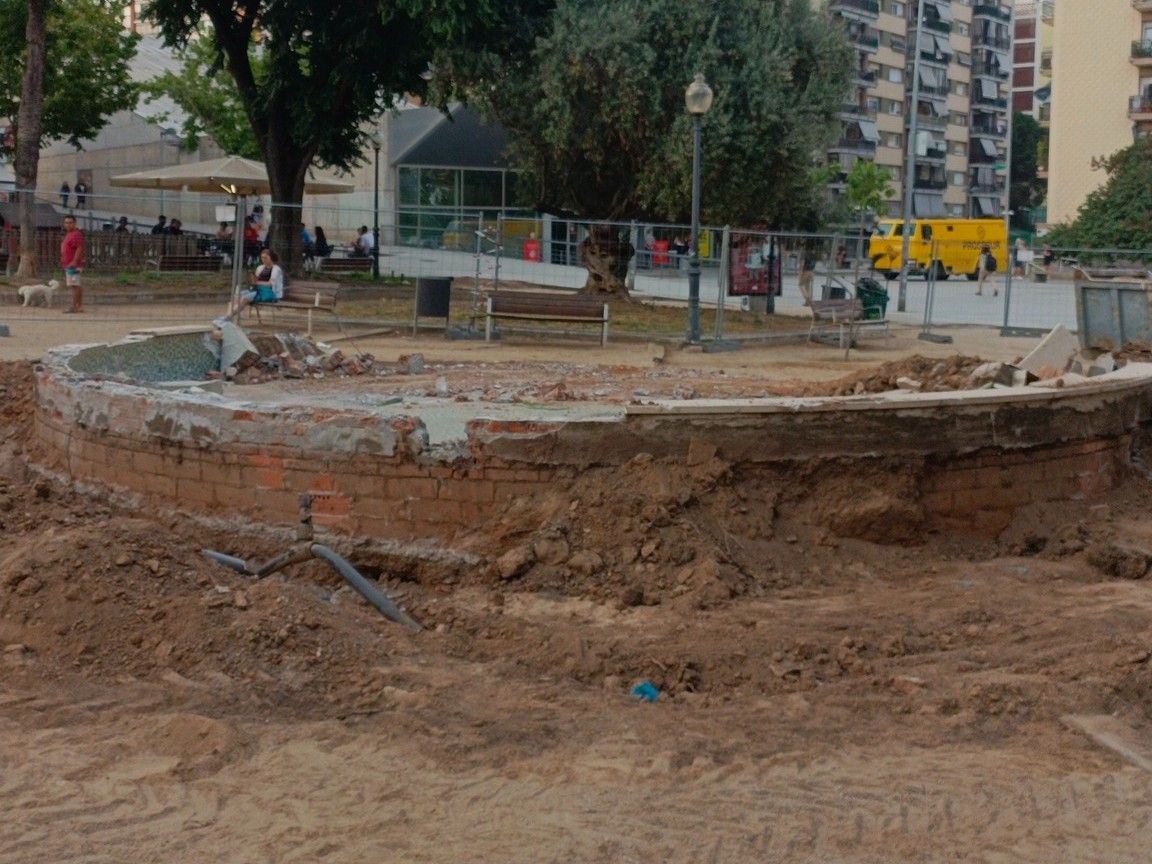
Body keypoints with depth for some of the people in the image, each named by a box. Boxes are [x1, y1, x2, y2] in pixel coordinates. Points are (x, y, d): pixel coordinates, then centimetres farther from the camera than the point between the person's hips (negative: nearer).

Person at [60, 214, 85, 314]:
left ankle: (74, 306, -13)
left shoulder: (76, 234, -13)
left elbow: (79, 249, -22)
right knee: (77, 286, 11)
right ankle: (80, 306, 14)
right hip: (68, 265, 11)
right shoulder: (68, 234, 20)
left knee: (74, 286, -11)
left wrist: (74, 262, -27)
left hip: (73, 265, -11)